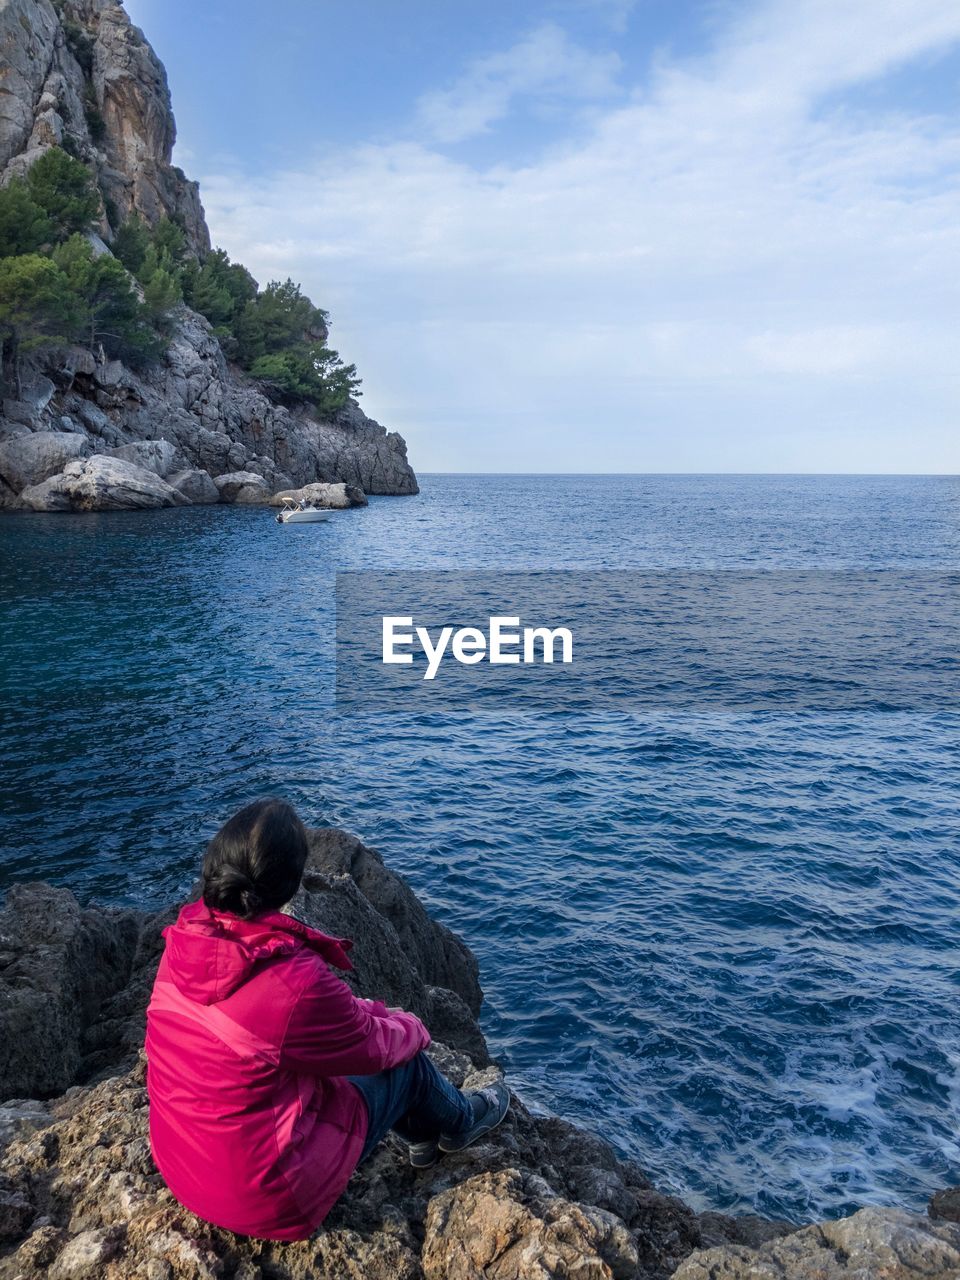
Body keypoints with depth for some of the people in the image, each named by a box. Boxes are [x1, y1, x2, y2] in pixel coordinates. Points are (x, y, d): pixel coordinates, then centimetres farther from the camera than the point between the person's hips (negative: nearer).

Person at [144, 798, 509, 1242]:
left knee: (361, 1016, 17)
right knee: (407, 1060, 10)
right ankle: (458, 1123, 43)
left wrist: (374, 1011, 10)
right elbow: (376, 1046, -12)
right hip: (266, 1201, -6)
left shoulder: (184, 941, -11)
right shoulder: (296, 983, -33)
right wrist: (411, 1028, 10)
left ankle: (422, 1131, 40)